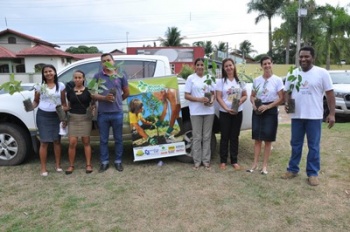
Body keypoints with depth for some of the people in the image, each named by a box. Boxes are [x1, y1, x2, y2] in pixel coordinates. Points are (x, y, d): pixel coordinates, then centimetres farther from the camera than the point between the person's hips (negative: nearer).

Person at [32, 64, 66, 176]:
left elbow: (63, 102, 5)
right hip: (43, 116, -1)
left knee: (57, 141, 8)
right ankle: (43, 168, 9)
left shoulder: (60, 86, 2)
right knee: (44, 142, 0)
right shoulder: (39, 86, 0)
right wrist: (31, 106, -16)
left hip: (56, 116, 1)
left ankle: (58, 165, 21)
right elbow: (36, 101, 7)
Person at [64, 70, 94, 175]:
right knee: (72, 143, -2)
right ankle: (71, 165, 12)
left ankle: (88, 164, 14)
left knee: (86, 142, 6)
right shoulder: (70, 92, 6)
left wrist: (93, 109, -16)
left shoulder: (88, 91, 0)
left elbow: (93, 105, 4)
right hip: (73, 118, 2)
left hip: (85, 118, -2)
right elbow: (69, 105, 15)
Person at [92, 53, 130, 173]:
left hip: (117, 113, 0)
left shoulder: (121, 76, 4)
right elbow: (93, 94, -2)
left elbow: (127, 92, 12)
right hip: (102, 113, 0)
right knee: (103, 140, 9)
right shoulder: (97, 76, 3)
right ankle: (104, 162, 22)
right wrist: (104, 98, -18)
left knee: (118, 139, 9)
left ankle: (118, 161, 23)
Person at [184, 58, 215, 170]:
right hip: (196, 112, -3)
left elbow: (213, 93, 15)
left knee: (207, 137, 8)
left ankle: (206, 160, 17)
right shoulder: (191, 78, 0)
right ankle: (197, 161, 12)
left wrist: (212, 100, -7)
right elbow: (186, 96, -4)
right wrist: (199, 99, -18)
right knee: (197, 137, 2)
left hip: (209, 111, 3)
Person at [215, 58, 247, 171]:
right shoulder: (221, 81, -3)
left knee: (234, 137, 9)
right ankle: (223, 161, 13)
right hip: (225, 113, -2)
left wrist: (241, 100, -14)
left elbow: (245, 95, 9)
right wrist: (227, 108, -20)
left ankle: (234, 161, 17)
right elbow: (218, 97, -8)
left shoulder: (240, 81, 6)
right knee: (225, 137, 4)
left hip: (238, 112, 3)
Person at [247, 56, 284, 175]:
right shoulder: (256, 80, 6)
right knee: (257, 138, 6)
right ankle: (255, 163, 15)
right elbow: (252, 96, 13)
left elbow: (281, 98, -8)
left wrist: (267, 106, -18)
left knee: (267, 140, 3)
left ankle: (265, 165, 13)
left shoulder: (277, 80, -4)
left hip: (271, 111, -3)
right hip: (257, 111, 3)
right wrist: (254, 104, -9)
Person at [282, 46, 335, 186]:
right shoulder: (292, 73, 7)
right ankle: (292, 169, 25)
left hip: (314, 116, -3)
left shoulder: (322, 73, -3)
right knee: (295, 144, 13)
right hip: (296, 116, 3)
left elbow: (330, 94, -3)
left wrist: (332, 114, -9)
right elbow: (287, 92, 11)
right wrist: (286, 103, -9)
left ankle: (312, 173, 17)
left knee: (313, 146, 5)